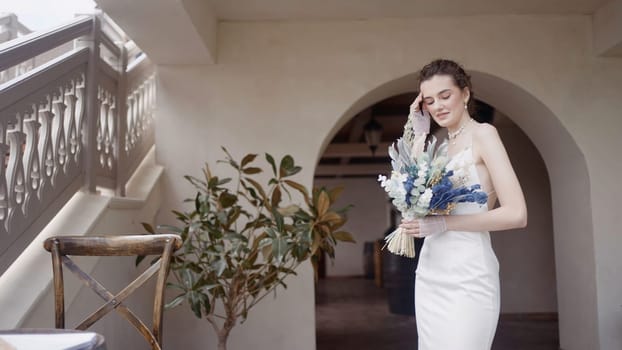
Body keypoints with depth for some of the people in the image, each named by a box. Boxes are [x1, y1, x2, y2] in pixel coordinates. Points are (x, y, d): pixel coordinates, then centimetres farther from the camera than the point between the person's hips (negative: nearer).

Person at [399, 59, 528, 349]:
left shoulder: (482, 133, -7)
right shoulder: (440, 147, 14)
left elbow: (516, 214, -14)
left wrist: (444, 224, -18)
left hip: (467, 279, -7)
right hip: (430, 276, 7)